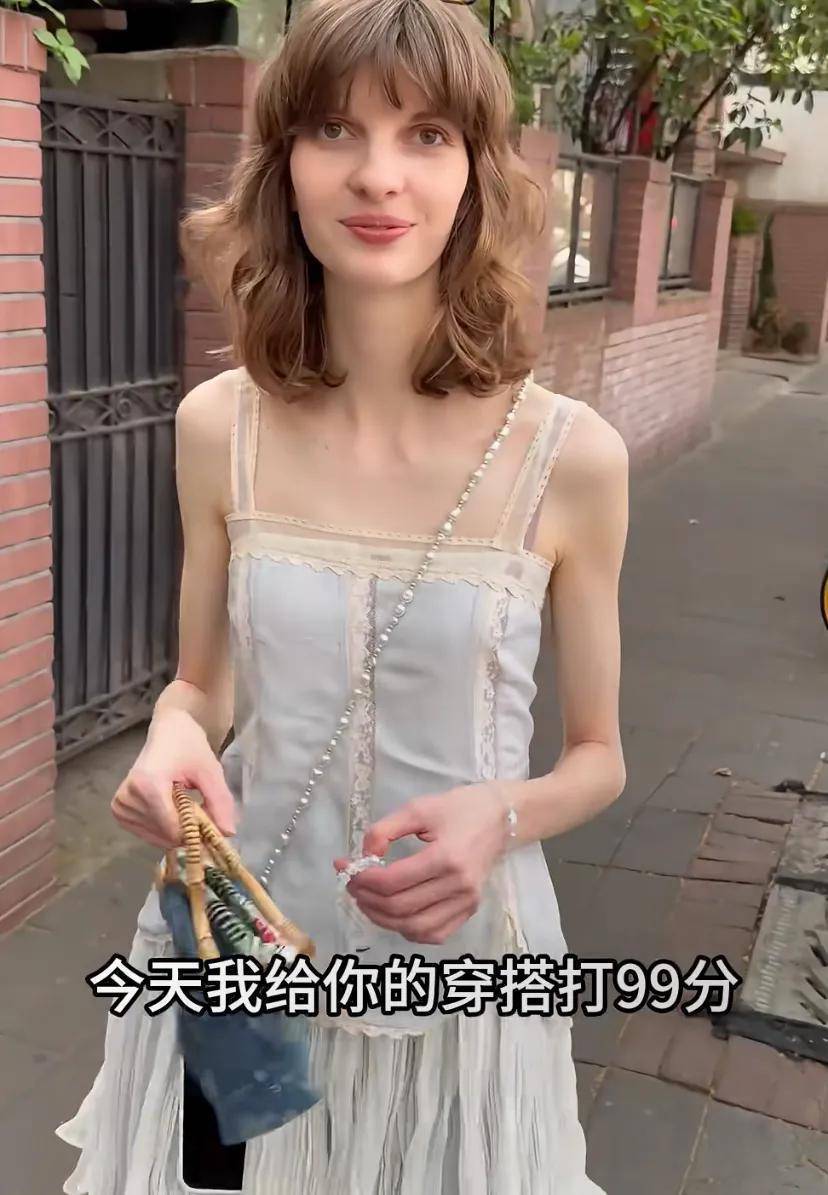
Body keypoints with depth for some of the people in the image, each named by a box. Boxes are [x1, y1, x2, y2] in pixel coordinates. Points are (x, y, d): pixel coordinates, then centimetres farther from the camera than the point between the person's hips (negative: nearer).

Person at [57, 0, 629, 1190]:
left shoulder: (570, 457, -14)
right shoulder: (218, 428, -8)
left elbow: (597, 755, -1)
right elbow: (203, 686, 5)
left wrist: (500, 817, -21)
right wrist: (173, 741, -16)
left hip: (459, 985, -1)